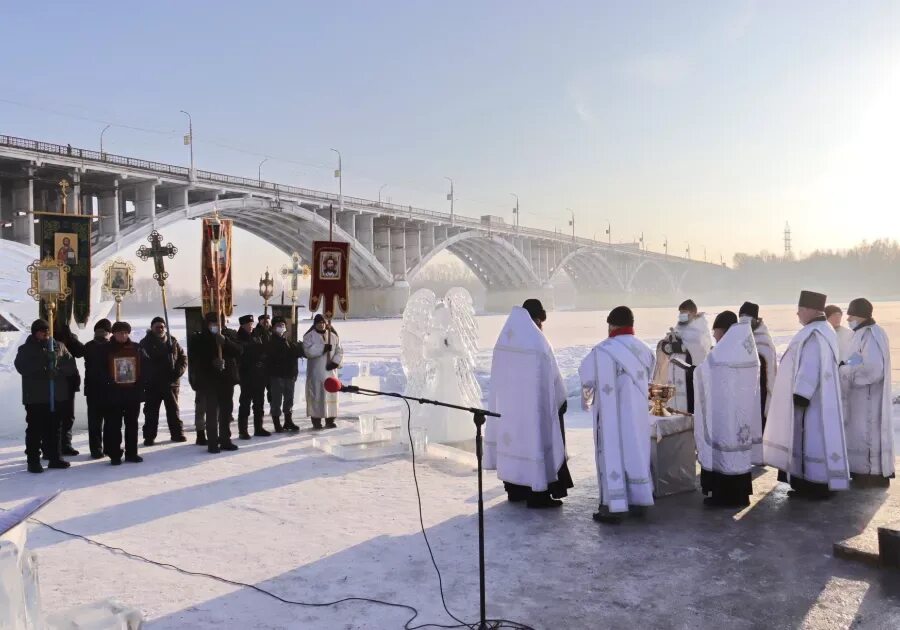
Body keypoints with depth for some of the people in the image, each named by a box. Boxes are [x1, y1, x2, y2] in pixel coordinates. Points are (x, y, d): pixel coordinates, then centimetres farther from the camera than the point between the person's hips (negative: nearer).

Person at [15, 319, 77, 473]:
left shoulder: (59, 347, 10)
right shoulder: (25, 349, 3)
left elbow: (71, 365, 2)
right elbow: (22, 367, -14)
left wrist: (58, 369, -18)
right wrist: (44, 362, -22)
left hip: (56, 396, 3)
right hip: (35, 397, -3)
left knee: (54, 428, 10)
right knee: (35, 429, -2)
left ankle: (55, 457, 18)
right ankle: (33, 461, 3)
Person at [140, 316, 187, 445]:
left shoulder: (173, 341, 6)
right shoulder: (146, 343, -1)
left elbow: (183, 357, 7)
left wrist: (179, 371, -7)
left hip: (171, 382, 2)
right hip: (152, 384, -2)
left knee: (173, 410, 10)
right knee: (151, 411, 4)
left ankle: (177, 433, 19)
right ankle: (149, 437, 11)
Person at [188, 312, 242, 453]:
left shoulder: (226, 336, 11)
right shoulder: (197, 339, 2)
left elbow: (238, 351, -2)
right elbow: (193, 360, -7)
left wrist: (225, 342, -17)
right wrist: (212, 362, -20)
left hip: (226, 379, 4)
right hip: (208, 381, -4)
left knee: (226, 412, 9)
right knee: (212, 413, -5)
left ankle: (225, 440, 19)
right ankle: (212, 443, 0)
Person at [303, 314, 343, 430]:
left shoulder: (333, 336, 10)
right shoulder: (309, 336, 0)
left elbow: (339, 351, 6)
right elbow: (308, 351, -15)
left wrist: (335, 362, -12)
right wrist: (324, 348, -20)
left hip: (330, 371, 3)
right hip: (315, 371, -3)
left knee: (331, 394, 4)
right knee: (316, 395, -4)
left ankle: (330, 420, 11)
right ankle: (316, 420, 1)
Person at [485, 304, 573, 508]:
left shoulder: (504, 338, 3)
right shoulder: (537, 341, -16)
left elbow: (500, 375, 7)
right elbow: (552, 375, -11)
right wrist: (561, 399, 2)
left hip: (508, 403, 7)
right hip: (533, 403, -7)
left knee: (513, 438, 14)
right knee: (534, 440, 2)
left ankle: (515, 490, 23)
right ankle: (538, 494, 6)